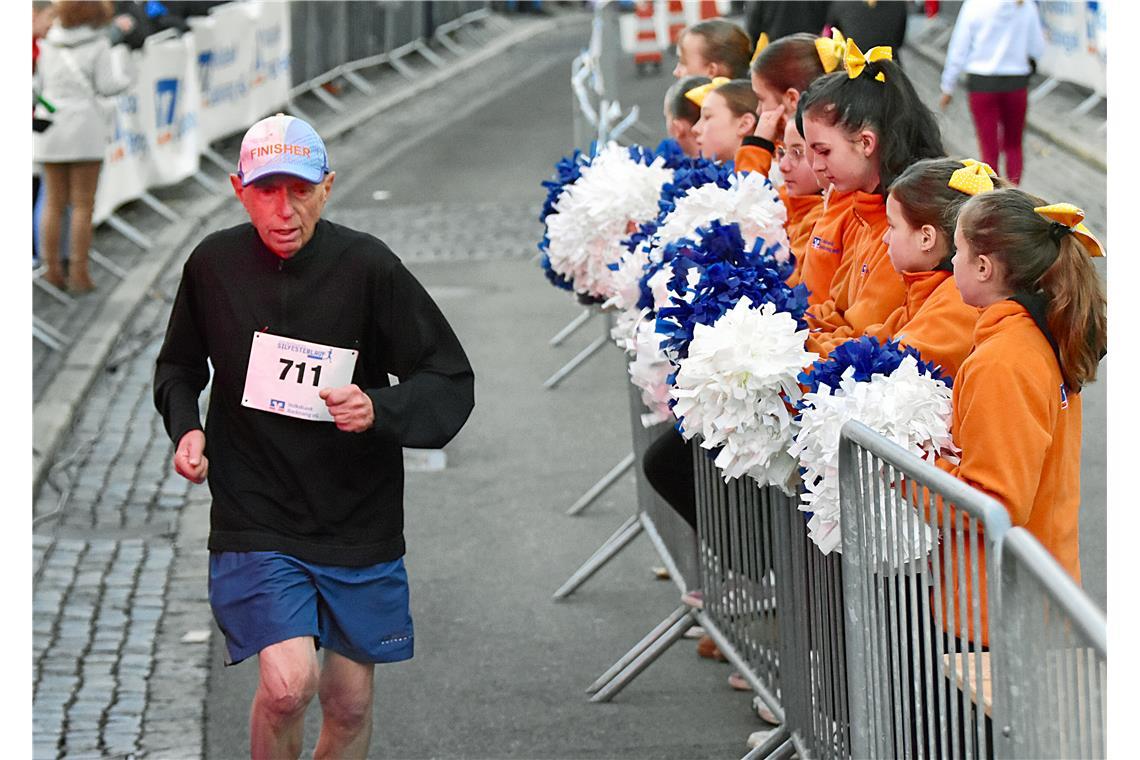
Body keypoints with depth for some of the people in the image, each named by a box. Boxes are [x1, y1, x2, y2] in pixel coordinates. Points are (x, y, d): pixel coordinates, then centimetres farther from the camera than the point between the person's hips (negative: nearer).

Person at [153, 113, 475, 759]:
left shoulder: (367, 265, -10)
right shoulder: (214, 264, -3)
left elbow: (452, 382, -6)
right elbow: (180, 365, 16)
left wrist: (380, 409, -24)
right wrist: (185, 426, -3)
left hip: (359, 519, 1)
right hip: (255, 518, 0)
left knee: (351, 701, 10)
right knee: (288, 683, -18)